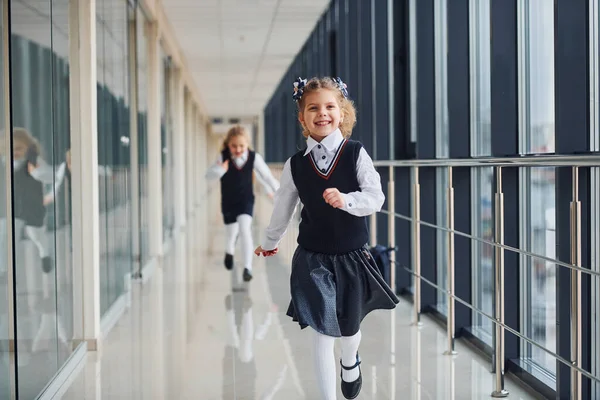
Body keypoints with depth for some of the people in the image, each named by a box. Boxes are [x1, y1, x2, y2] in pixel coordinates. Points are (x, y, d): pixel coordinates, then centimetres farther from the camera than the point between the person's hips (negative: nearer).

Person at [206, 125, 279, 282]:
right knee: (231, 233, 15)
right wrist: (220, 170, -43)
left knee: (245, 230, -20)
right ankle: (229, 252, 52)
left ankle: (247, 267, -14)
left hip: (246, 200, -1)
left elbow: (266, 175, 0)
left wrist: (276, 189, 7)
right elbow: (209, 175, -23)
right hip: (228, 202, 1)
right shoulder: (223, 157, -16)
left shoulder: (254, 157, -13)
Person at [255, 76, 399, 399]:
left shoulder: (356, 154, -8)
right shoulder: (295, 164, -3)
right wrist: (270, 242, 23)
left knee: (349, 327, 14)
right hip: (312, 260, 0)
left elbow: (375, 198, -14)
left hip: (352, 257, 0)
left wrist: (346, 200, -33)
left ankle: (350, 362, 50)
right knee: (322, 332, -1)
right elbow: (283, 207, 11)